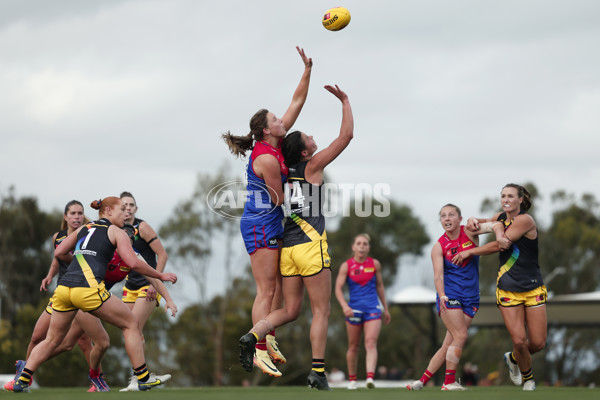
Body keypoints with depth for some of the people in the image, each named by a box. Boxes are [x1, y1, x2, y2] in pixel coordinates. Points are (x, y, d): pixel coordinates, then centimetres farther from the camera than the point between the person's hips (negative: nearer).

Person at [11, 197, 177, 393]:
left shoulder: (83, 229, 25)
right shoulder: (116, 232, 10)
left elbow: (59, 253, 24)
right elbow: (133, 262, -1)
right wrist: (161, 276, 9)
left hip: (63, 287, 6)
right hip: (89, 288, -5)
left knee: (52, 340, 19)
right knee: (131, 324, 11)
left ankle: (22, 380, 10)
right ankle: (143, 378, 10)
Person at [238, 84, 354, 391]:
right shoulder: (312, 166, -3)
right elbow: (346, 136, 1)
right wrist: (345, 101, 10)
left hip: (288, 249, 6)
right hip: (311, 246, -6)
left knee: (290, 310, 12)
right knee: (320, 311, -1)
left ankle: (253, 335, -13)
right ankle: (317, 371, -6)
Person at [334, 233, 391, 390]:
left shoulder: (375, 264, 5)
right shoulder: (346, 266, -1)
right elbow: (338, 288, -5)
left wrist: (385, 308, 18)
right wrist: (345, 306, -23)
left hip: (372, 308, 0)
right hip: (354, 309, 0)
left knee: (371, 343, -15)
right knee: (353, 346, 8)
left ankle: (370, 377, -28)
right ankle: (352, 379, 23)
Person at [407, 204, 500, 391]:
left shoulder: (469, 232, 2)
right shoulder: (439, 247, -3)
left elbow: (493, 225, -14)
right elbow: (438, 275, -13)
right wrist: (442, 296, -30)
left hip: (470, 298, 3)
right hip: (449, 295, -3)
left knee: (449, 344, -1)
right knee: (461, 335, -18)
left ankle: (423, 380, 5)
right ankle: (449, 382, -11)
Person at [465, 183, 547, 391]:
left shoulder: (525, 220, -12)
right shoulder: (501, 217, 6)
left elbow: (503, 243, -19)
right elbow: (485, 223, 27)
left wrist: (500, 228, -1)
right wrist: (474, 220, 4)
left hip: (533, 288, -3)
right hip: (508, 289, 3)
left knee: (538, 343, -1)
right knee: (519, 341, -8)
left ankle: (513, 358, 31)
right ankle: (527, 377, 18)